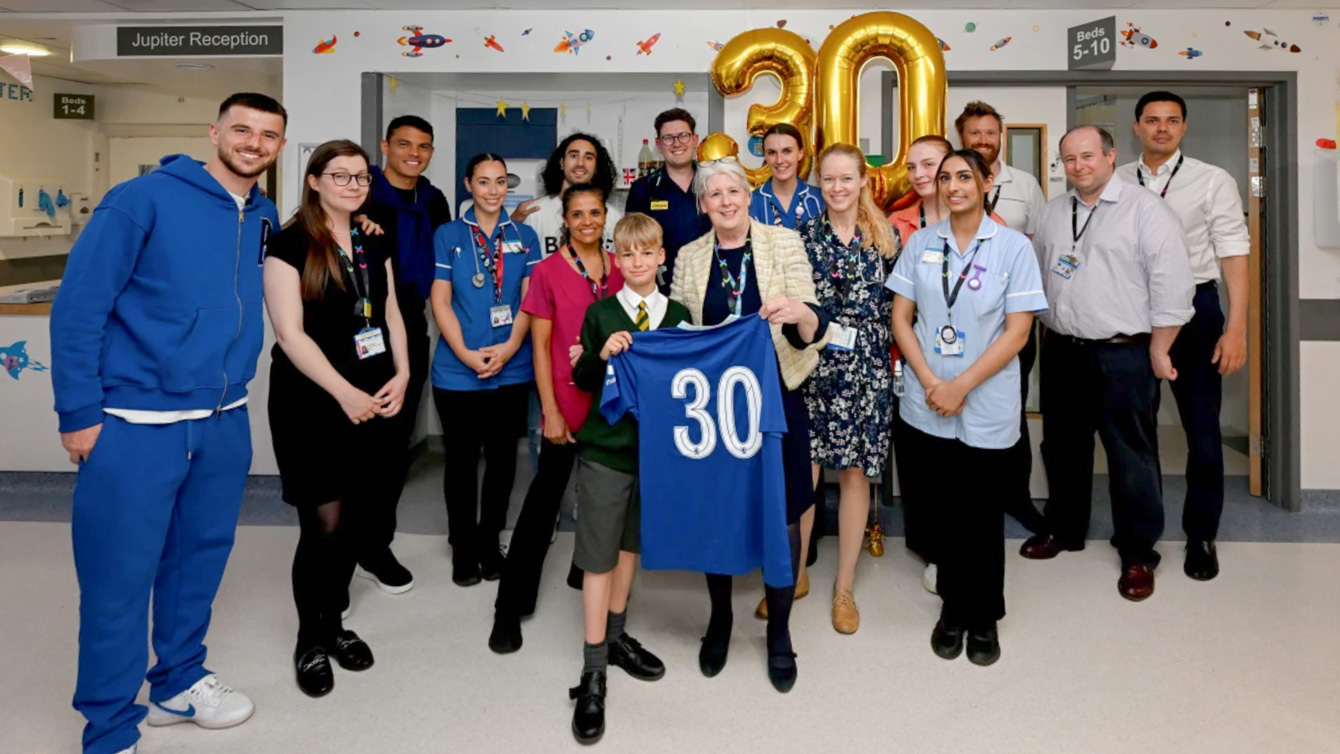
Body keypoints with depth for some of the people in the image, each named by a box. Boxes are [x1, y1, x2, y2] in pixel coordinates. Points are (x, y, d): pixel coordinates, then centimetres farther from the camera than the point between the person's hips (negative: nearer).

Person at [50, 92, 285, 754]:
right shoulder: (143, 198, -9)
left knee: (201, 558, 17)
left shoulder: (268, 221, 8)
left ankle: (180, 682, 38)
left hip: (225, 424, 6)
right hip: (135, 424, -6)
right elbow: (79, 304, -11)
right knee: (119, 576, 2)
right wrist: (79, 413, -12)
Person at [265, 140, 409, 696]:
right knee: (323, 523, -3)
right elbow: (289, 333, -13)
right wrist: (344, 392, -17)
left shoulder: (375, 245, 12)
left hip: (373, 401, 6)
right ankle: (310, 641, 18)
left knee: (354, 519, 11)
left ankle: (334, 623, 30)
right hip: (312, 405, -5)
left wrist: (401, 374, -1)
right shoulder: (290, 245, -7)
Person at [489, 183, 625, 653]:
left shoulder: (620, 269, 5)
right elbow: (541, 346, -4)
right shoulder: (548, 272, -4)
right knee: (544, 501, 2)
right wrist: (551, 412, -8)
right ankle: (510, 608, 12)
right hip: (567, 406, -3)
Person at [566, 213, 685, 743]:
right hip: (605, 447, -3)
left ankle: (614, 637, 35)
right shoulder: (601, 313, -2)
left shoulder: (679, 316, 3)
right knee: (598, 557, 0)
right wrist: (602, 355, -18)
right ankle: (593, 672, 8)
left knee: (630, 544, 17)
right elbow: (582, 380, 0)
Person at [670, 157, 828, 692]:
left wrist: (800, 312, -31)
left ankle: (779, 631, 25)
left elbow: (812, 329, -7)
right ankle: (719, 617, 34)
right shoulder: (690, 258, 7)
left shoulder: (784, 243, -1)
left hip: (775, 396, -2)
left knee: (782, 514, 5)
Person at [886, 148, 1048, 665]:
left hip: (987, 409, -2)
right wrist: (930, 382, -9)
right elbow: (901, 317, 3)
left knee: (982, 513, 8)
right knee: (946, 508, 11)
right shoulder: (921, 243, 4)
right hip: (928, 405, 2)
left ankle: (984, 615, 25)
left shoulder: (1013, 247, -4)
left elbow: (1017, 331, -8)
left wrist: (962, 386, -14)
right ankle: (953, 606, 28)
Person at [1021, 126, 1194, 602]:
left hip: (1123, 354, -6)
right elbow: (1036, 274, 18)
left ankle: (1138, 554, 14)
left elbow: (1170, 289, -11)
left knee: (1131, 456, 1)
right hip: (1061, 350, 6)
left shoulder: (1147, 212, -8)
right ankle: (1064, 528, 34)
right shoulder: (1053, 213, 11)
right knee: (1063, 446, 16)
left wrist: (1159, 351, -11)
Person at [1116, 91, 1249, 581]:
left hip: (1193, 308, -2)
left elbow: (1234, 254, -6)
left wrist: (1236, 328, -13)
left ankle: (1201, 536, 20)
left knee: (1202, 428, 3)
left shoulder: (1213, 181, -3)